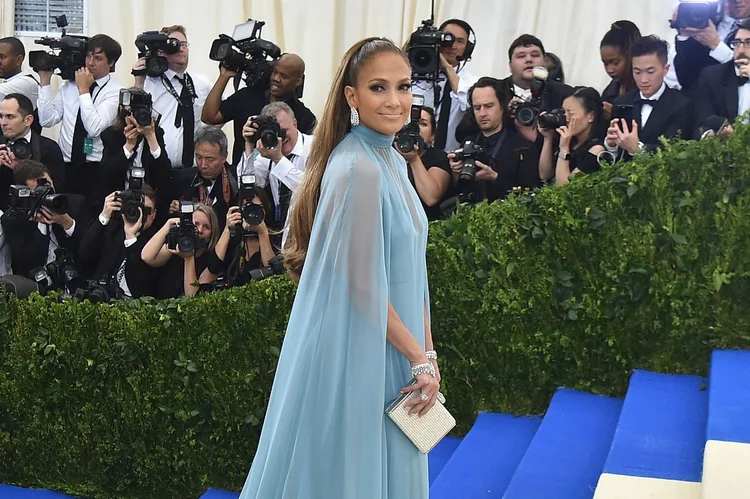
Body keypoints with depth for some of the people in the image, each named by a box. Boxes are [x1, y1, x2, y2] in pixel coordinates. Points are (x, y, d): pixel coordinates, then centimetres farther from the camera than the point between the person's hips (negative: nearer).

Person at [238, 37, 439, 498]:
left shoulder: (391, 161, 8)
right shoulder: (357, 169, -21)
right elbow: (363, 287, -21)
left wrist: (427, 352, 8)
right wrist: (420, 357, -13)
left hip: (389, 347, 9)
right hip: (357, 356, -9)